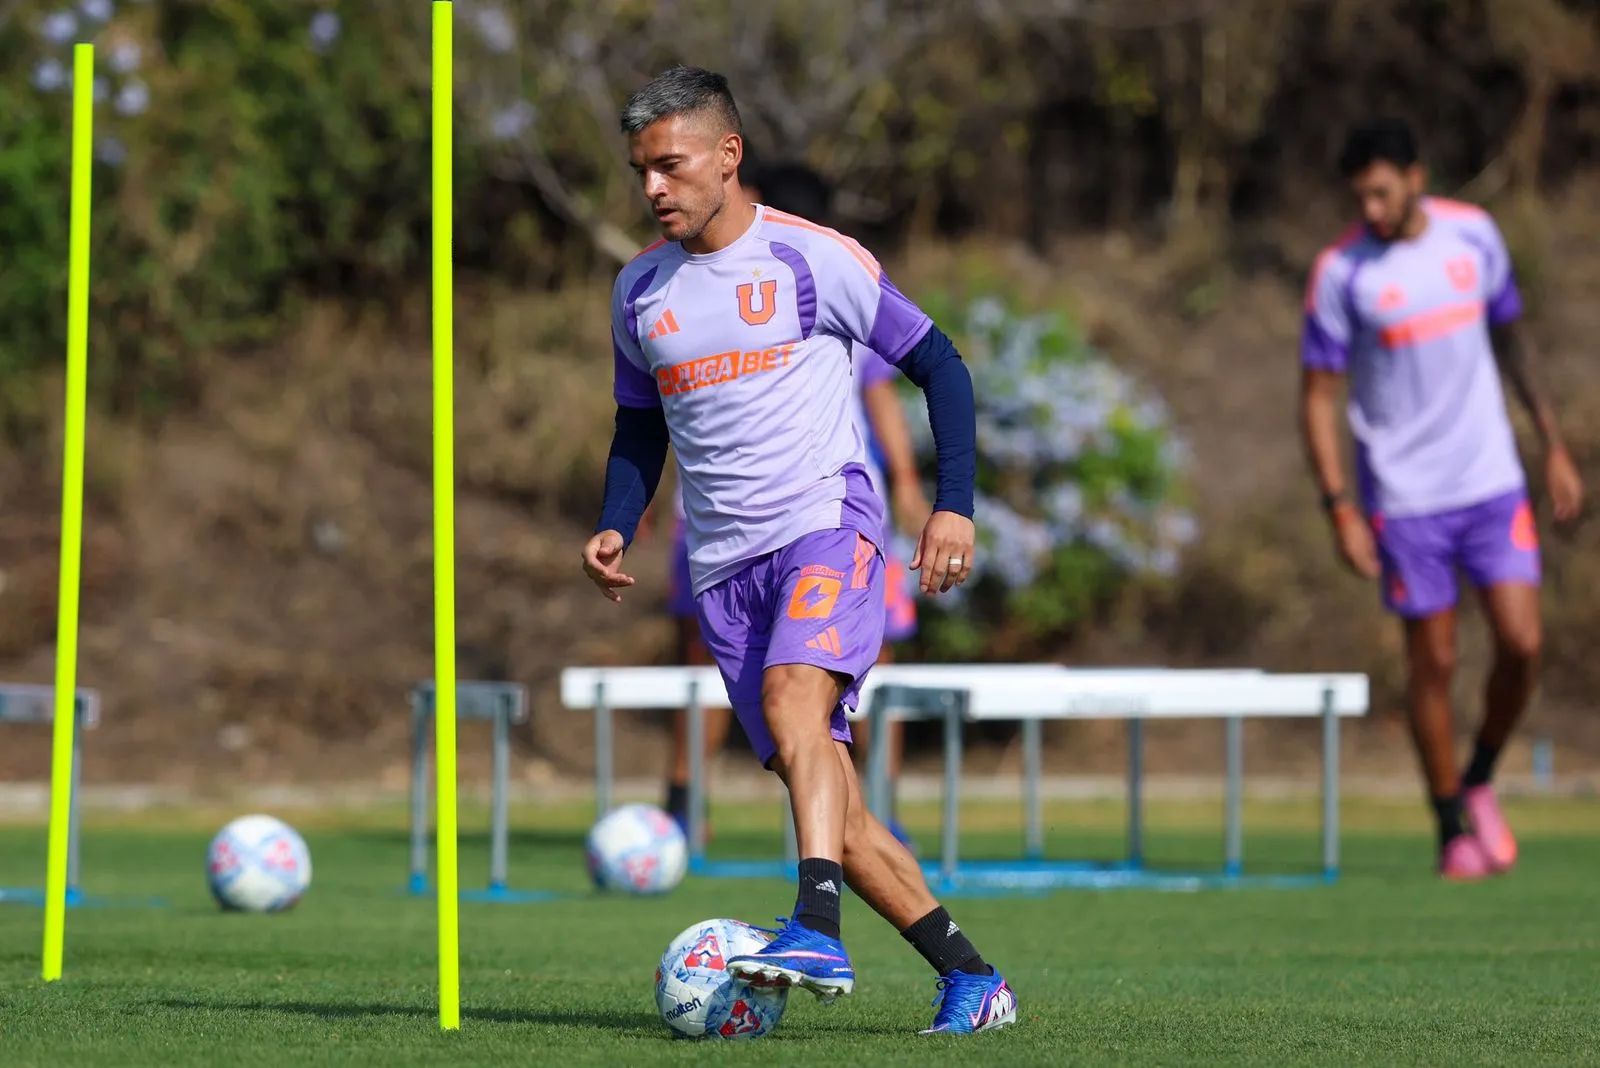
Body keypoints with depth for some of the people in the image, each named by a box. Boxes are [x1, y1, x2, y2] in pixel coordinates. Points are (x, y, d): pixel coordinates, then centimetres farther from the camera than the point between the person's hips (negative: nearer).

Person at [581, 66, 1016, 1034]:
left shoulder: (815, 259, -3)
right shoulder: (640, 290, 12)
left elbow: (939, 365, 3)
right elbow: (640, 429, 24)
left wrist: (955, 506, -6)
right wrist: (616, 528, 6)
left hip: (827, 521, -5)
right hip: (725, 564, 5)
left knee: (792, 697, -33)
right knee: (824, 795, -1)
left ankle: (818, 931, -44)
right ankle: (972, 979, 8)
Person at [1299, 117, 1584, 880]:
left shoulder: (1473, 234, 1)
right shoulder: (1341, 273, -10)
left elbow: (1511, 336, 15)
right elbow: (1317, 396, -7)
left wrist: (1554, 445, 14)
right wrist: (1340, 509, -13)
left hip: (1492, 482, 3)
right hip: (1405, 497, -3)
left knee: (1521, 644, -6)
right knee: (1435, 661, 0)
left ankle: (1480, 782, 18)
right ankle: (1455, 830, 14)